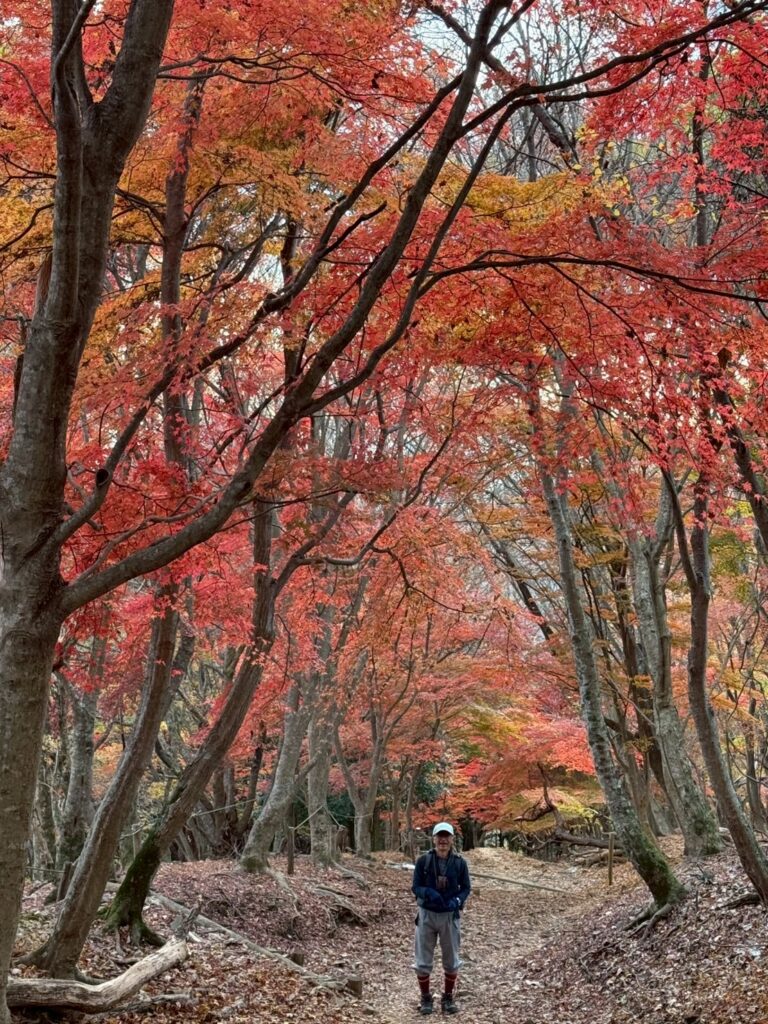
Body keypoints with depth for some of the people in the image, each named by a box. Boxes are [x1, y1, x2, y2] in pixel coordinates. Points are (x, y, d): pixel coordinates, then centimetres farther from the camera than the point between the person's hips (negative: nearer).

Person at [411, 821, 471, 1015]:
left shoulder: (460, 863, -5)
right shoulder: (423, 860, -7)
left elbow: (466, 888, 2)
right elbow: (416, 887, -5)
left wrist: (457, 901, -18)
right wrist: (429, 893, -26)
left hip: (450, 915, 1)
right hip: (427, 914, -1)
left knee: (451, 960, 12)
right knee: (423, 961, 5)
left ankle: (448, 998, 29)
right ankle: (426, 998, 22)